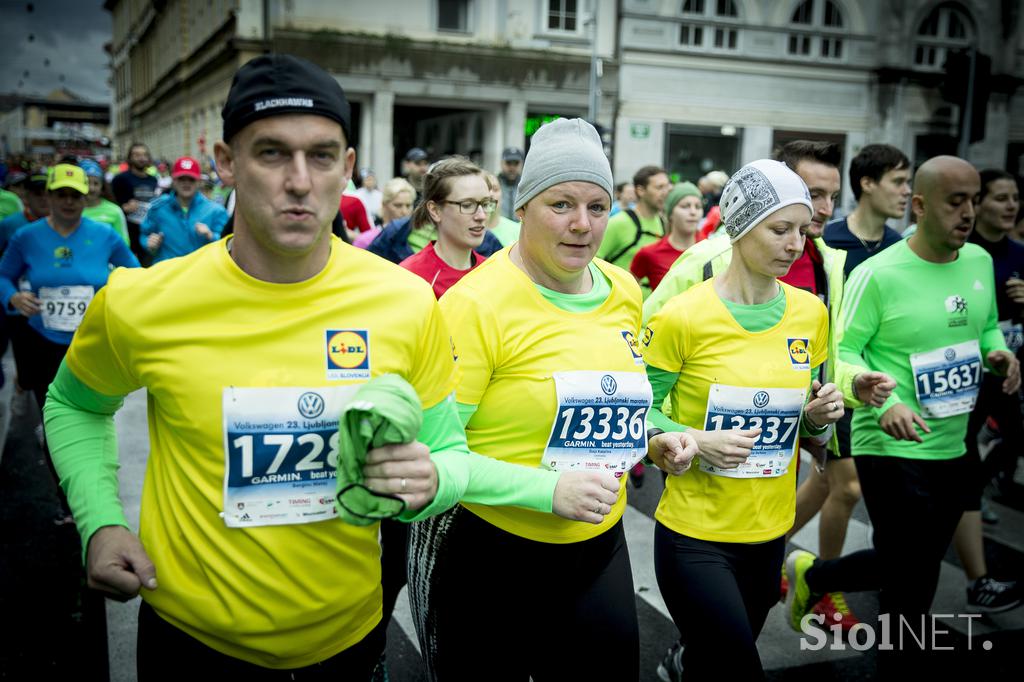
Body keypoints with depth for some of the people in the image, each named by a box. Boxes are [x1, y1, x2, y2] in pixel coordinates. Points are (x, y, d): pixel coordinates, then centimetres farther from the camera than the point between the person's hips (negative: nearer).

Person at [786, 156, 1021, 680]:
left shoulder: (980, 262, 5)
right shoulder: (877, 274, -16)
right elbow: (842, 351, -15)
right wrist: (884, 404, -30)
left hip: (957, 448, 7)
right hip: (893, 448, -7)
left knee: (909, 565, 21)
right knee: (913, 585, 3)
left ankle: (811, 574, 43)